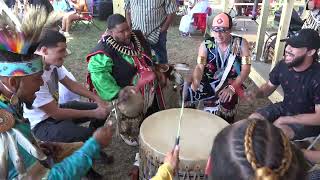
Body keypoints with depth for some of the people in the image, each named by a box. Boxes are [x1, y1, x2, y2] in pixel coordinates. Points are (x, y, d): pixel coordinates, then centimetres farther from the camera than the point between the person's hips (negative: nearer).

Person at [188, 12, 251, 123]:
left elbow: (245, 69, -11)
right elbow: (200, 67, -16)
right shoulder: (206, 45, -6)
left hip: (232, 84, 0)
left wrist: (232, 88, -25)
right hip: (209, 84, 0)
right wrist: (195, 83, -37)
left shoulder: (241, 44, -7)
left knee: (227, 100, -25)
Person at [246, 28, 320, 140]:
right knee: (253, 119, -11)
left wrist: (284, 120, -24)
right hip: (285, 108, 6)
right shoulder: (283, 65, -12)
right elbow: (269, 86, 5)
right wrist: (256, 93, -18)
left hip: (309, 121, -5)